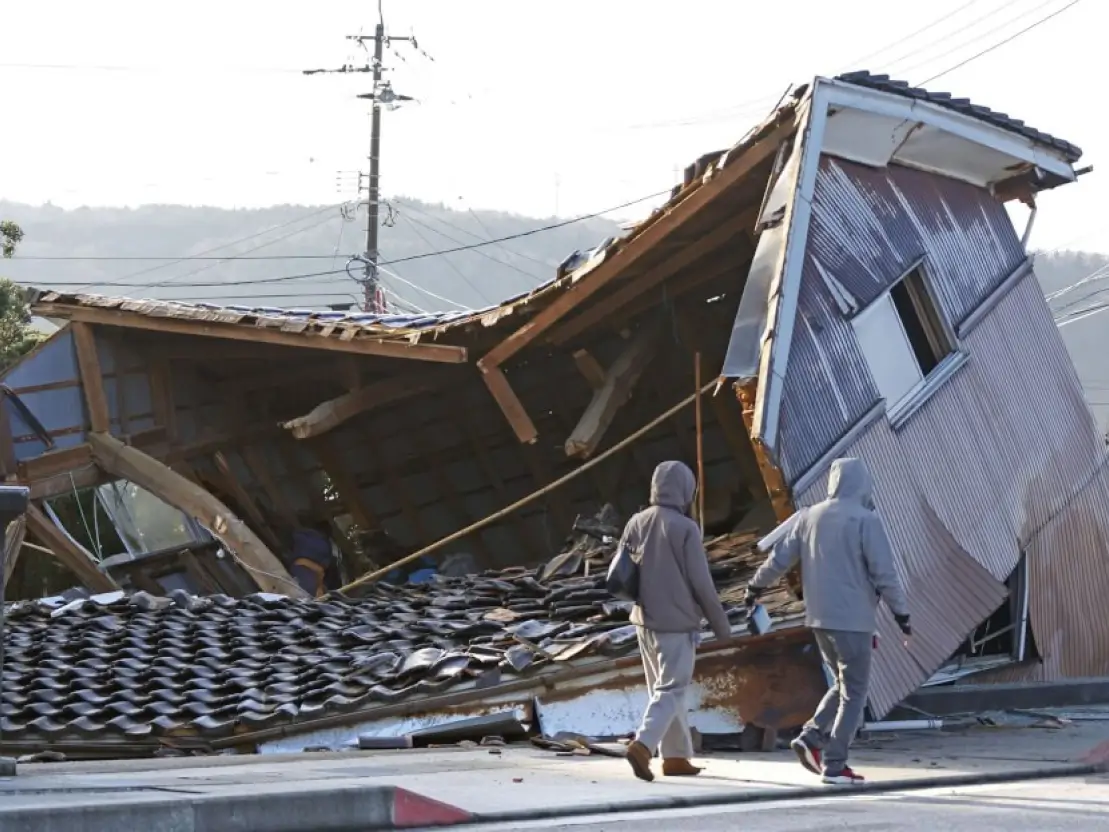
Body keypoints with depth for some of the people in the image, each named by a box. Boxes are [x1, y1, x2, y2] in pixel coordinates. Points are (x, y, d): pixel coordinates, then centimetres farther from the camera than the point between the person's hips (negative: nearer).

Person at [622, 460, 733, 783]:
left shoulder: (636, 523, 1)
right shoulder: (685, 528, -16)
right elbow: (702, 584, -13)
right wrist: (721, 624, -1)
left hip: (645, 620, 6)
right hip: (677, 623, -6)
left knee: (662, 688, 16)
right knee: (670, 691, -3)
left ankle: (676, 756, 20)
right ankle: (643, 745, -21)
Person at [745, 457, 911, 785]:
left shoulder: (810, 516, 6)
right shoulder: (866, 520, -12)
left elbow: (780, 558, 11)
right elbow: (884, 574, -13)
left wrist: (756, 586, 26)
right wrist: (901, 613, -4)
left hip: (819, 618, 6)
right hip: (853, 620, -6)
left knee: (845, 684, 20)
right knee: (854, 693, 3)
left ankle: (812, 737, 5)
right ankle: (834, 764, -1)